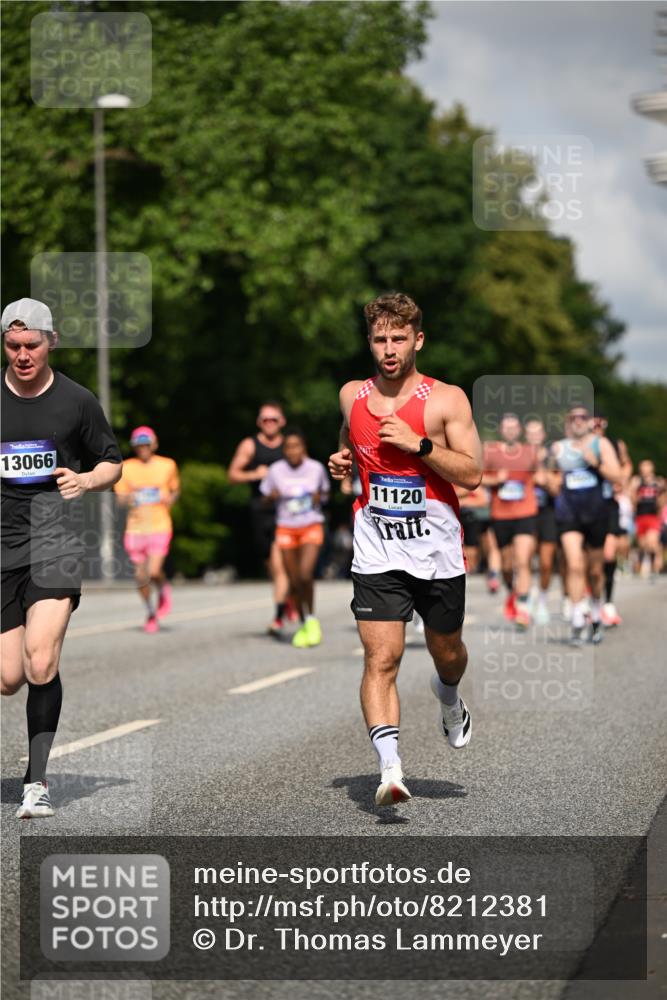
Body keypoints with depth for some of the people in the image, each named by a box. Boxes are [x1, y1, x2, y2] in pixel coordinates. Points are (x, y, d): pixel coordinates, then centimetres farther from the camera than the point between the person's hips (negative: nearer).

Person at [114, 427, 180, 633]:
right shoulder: (126, 468, 3)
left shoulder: (167, 465, 4)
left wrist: (171, 499, -4)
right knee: (141, 575, 5)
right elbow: (120, 498, 6)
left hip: (160, 525, -2)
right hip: (136, 528, 2)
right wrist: (128, 500, -17)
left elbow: (175, 489, 18)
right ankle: (151, 613, 27)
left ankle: (163, 592, 17)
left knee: (154, 571, -18)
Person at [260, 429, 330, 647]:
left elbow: (325, 492, 13)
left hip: (312, 527, -1)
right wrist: (273, 496, -16)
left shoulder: (316, 468, -3)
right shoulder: (276, 470, -4)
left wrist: (320, 498, -9)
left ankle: (311, 619, 0)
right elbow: (265, 496, 6)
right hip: (286, 528, 1)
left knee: (305, 574, -20)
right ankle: (303, 625, 21)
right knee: (294, 581, 4)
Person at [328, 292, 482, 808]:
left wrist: (417, 442, -21)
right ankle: (390, 768, -18)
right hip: (377, 553, 1)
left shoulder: (447, 399, -6)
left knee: (447, 652, 17)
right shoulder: (352, 396, 5)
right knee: (381, 660, -13)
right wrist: (342, 460, 5)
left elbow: (472, 475, -12)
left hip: (438, 552, -1)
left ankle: (449, 698, 53)